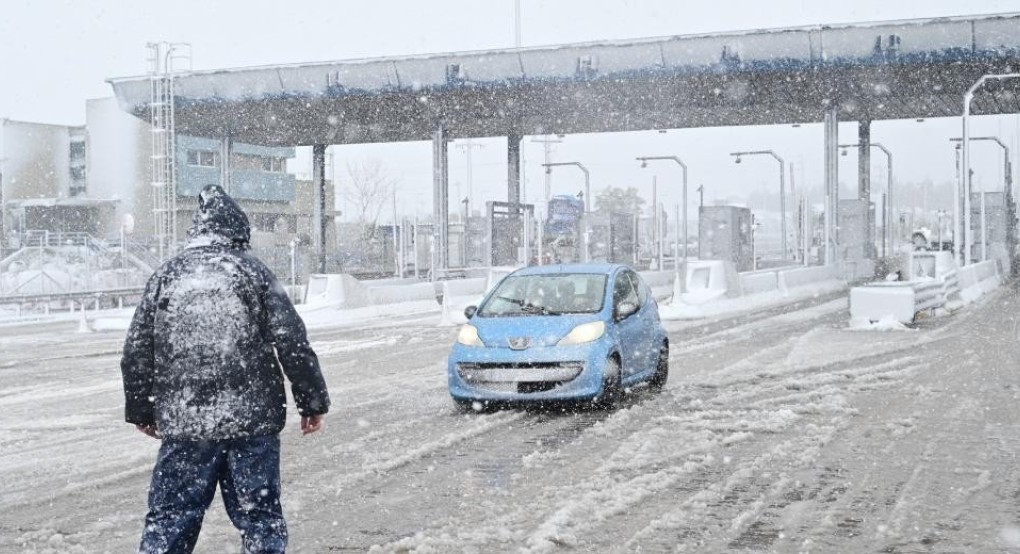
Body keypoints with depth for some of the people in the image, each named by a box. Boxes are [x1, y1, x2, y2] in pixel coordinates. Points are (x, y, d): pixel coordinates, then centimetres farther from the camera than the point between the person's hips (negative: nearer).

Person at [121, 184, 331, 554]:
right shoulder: (252, 273, -1)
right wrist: (313, 401, 4)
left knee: (169, 517, 9)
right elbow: (292, 343, -5)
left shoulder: (165, 277, 5)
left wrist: (140, 410, 20)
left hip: (183, 424, 2)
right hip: (252, 420, -1)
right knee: (259, 515, 8)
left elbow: (136, 353, 8)